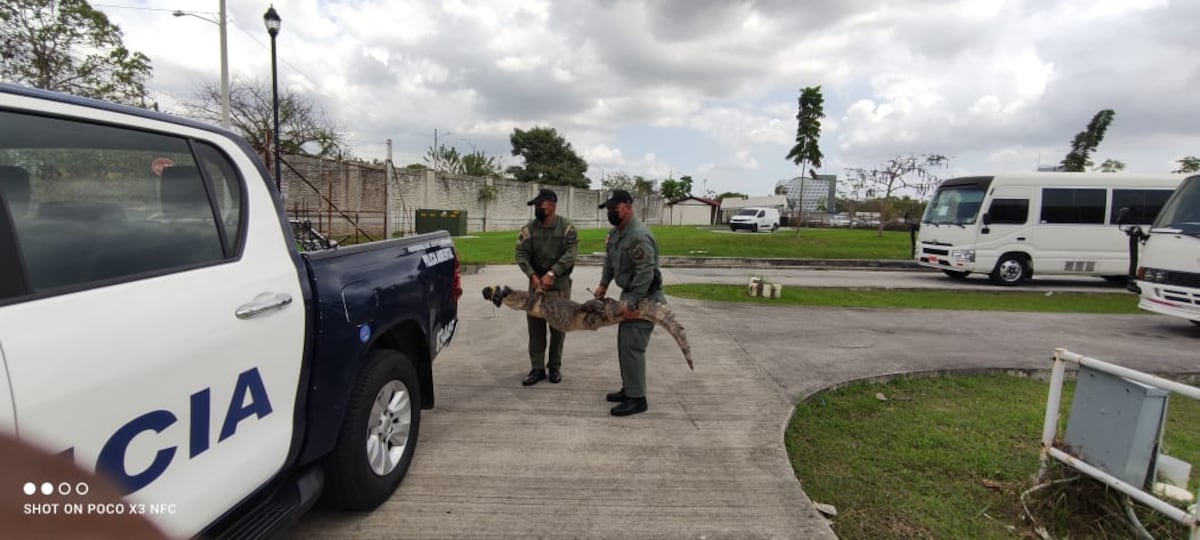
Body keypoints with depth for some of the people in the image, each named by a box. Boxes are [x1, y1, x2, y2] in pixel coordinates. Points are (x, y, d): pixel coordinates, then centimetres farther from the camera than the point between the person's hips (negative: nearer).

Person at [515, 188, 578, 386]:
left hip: (560, 282, -2)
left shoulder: (567, 227, -5)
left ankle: (555, 366, 21)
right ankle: (537, 368, 12)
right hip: (536, 281, 2)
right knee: (535, 325, 2)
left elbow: (570, 253, -15)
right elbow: (521, 254, -4)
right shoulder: (529, 228, 2)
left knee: (558, 326, 7)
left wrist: (552, 274, -26)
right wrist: (532, 275, -21)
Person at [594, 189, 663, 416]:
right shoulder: (615, 231, 8)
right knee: (625, 344, 16)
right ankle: (629, 389, 29)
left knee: (632, 346, -9)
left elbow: (645, 274, -29)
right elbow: (610, 260, 23)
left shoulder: (639, 235, -24)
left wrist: (632, 303, -27)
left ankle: (637, 398, 0)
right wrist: (603, 284, 16)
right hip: (629, 294, 10)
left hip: (644, 298, -10)